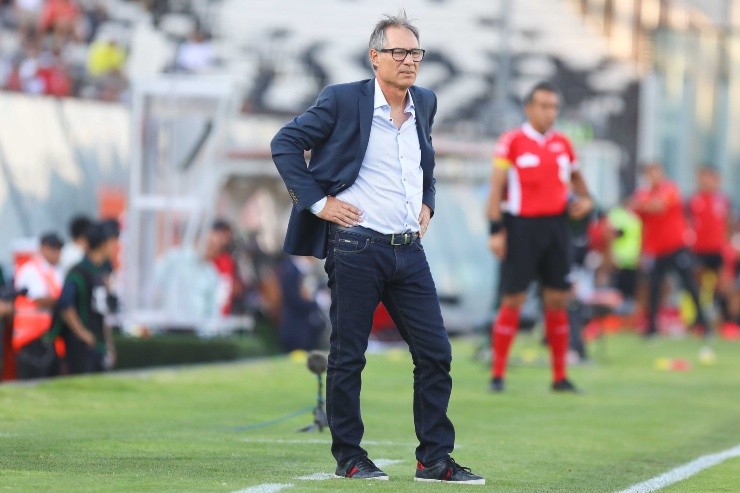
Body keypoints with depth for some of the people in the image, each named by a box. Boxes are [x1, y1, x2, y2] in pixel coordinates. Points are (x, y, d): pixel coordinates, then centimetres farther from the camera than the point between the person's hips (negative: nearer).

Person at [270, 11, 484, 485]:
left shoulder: (425, 103, 11)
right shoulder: (343, 100, -7)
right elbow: (286, 143, -3)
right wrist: (317, 201, -8)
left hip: (409, 249, 6)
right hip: (356, 246, -6)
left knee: (436, 352, 2)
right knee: (348, 356, 1)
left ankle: (435, 459, 9)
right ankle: (349, 458, 11)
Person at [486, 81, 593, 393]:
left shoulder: (562, 144, 10)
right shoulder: (512, 142, -4)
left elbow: (575, 177, 26)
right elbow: (496, 187, -6)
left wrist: (585, 200, 6)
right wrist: (496, 231, -13)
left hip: (556, 226, 5)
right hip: (521, 227, -5)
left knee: (558, 301, 4)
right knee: (513, 300, -3)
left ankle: (560, 377, 10)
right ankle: (497, 375, 4)